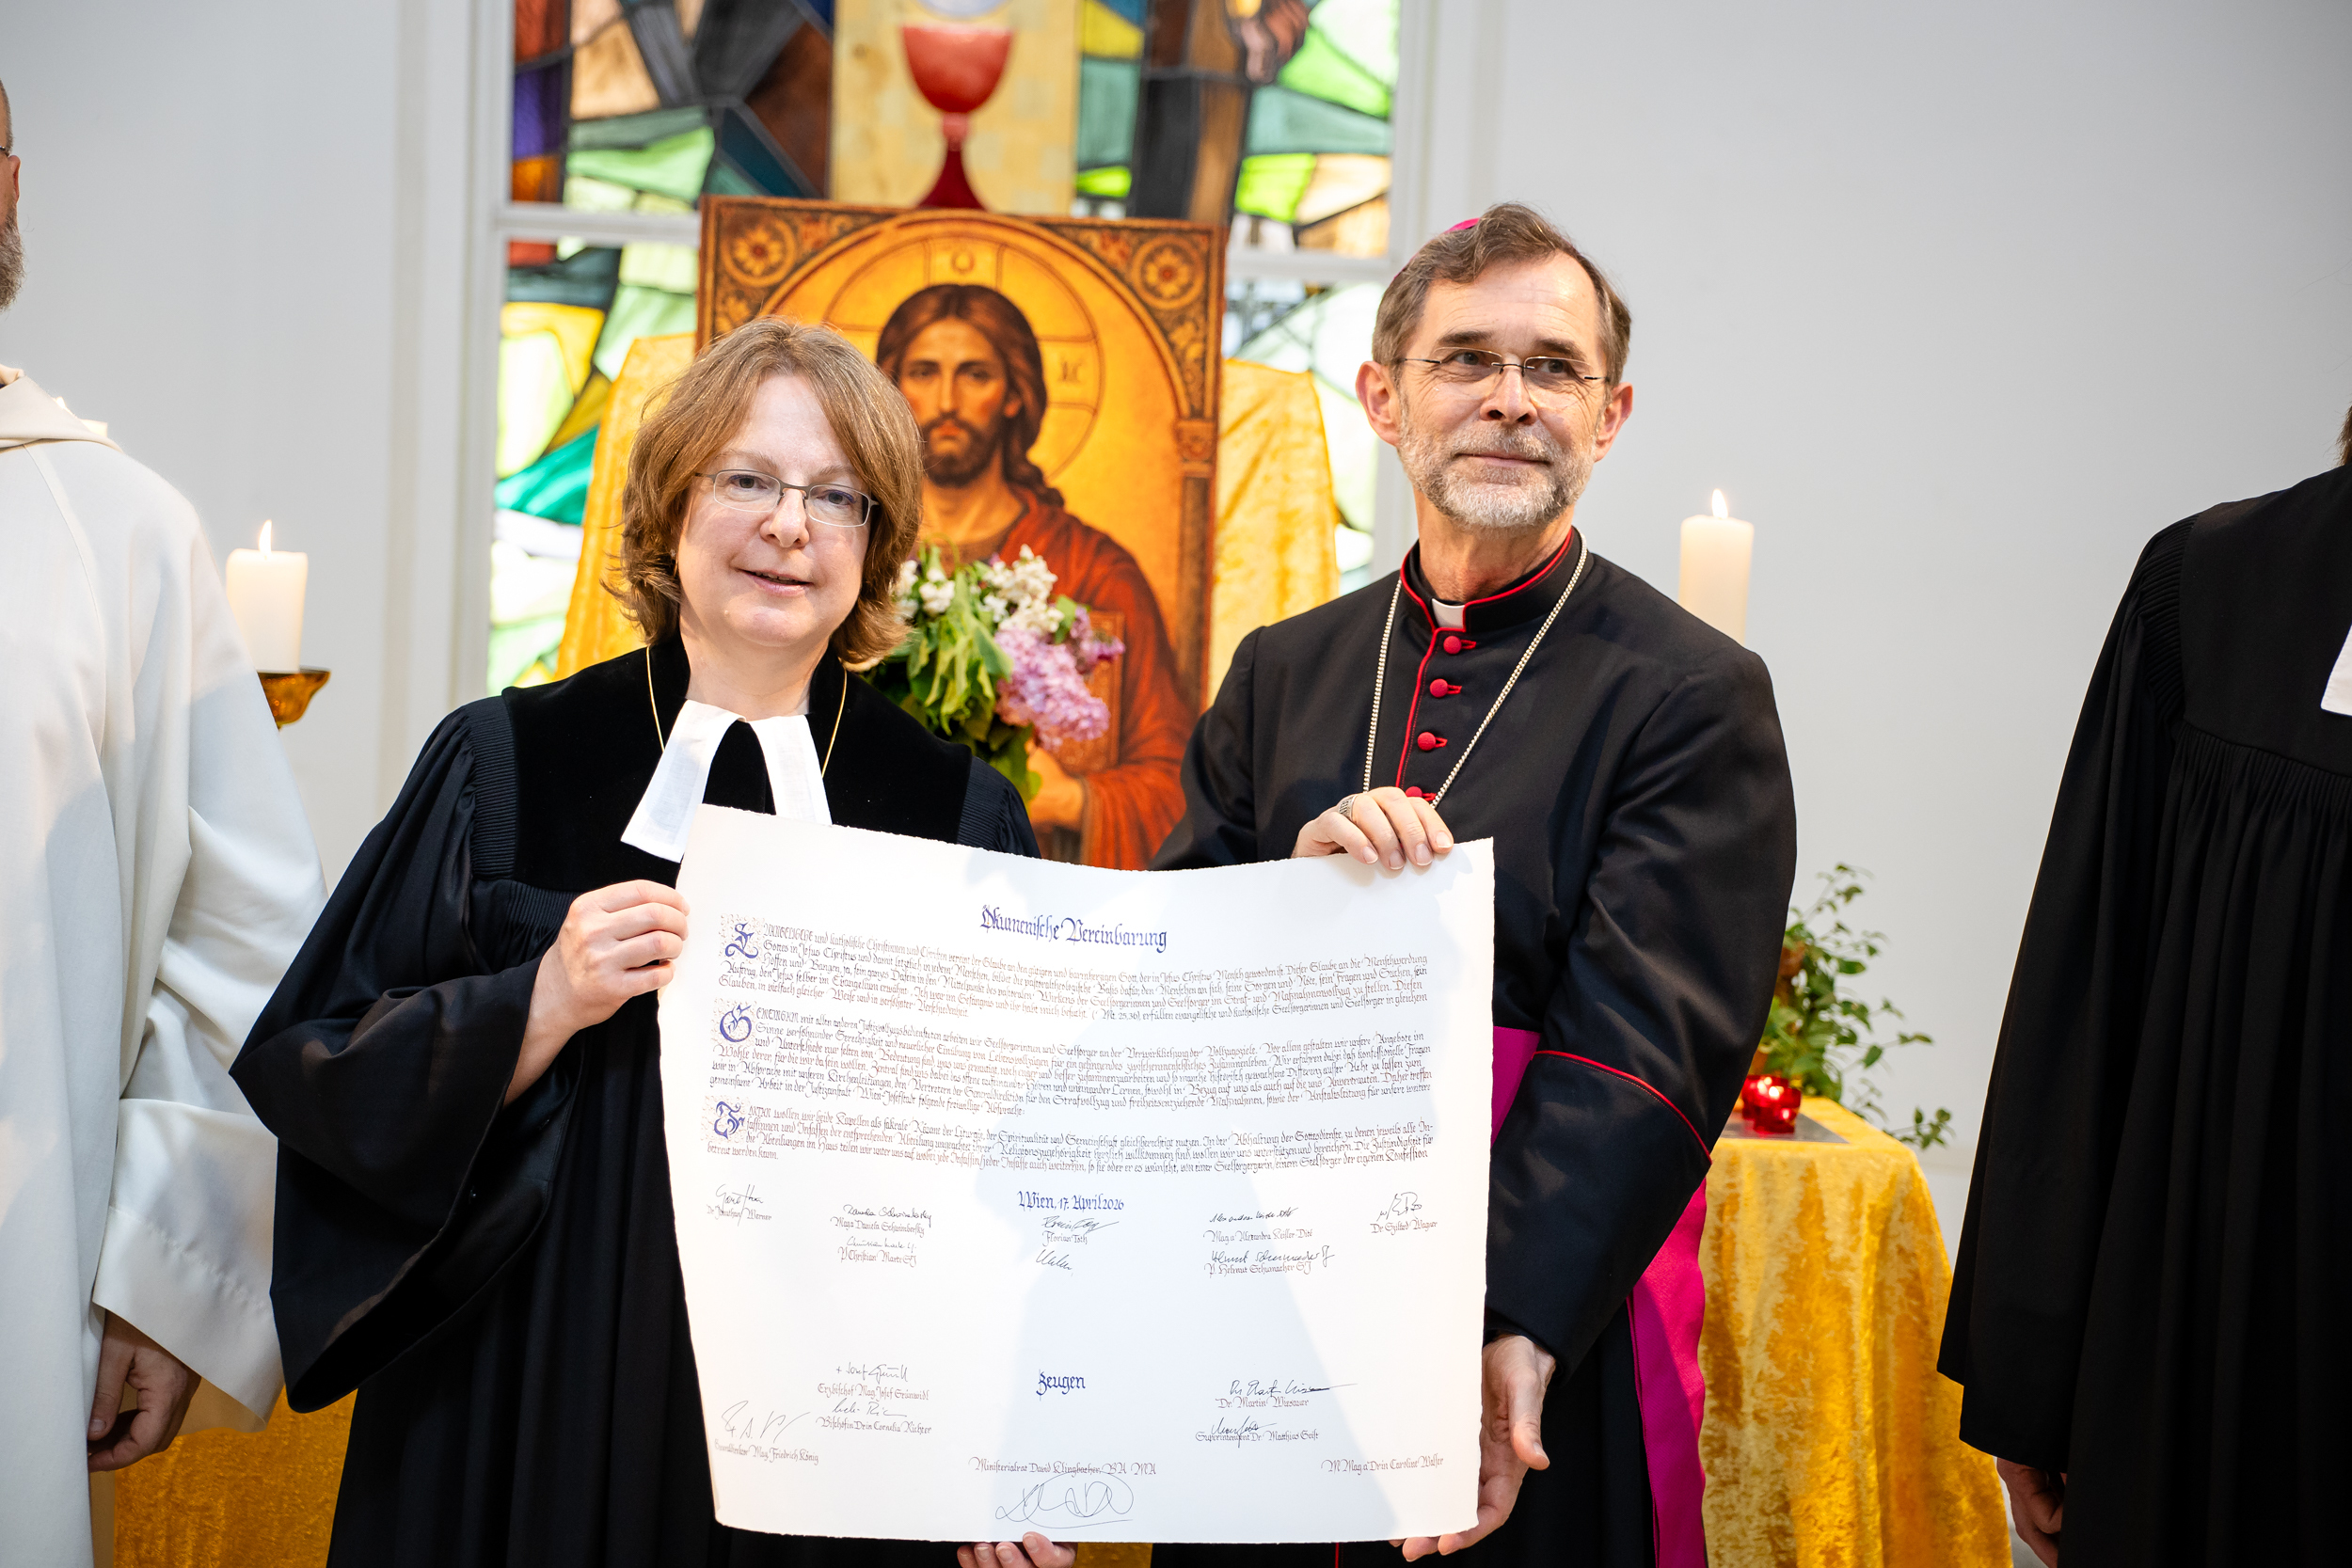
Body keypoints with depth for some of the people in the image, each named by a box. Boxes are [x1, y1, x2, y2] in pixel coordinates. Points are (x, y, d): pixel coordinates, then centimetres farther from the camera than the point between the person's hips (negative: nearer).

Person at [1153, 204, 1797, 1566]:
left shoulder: (1696, 697, -6)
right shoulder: (1282, 675, 10)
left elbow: (1648, 1056, -15)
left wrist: (1514, 1336, -27)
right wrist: (1296, 876, -16)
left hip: (1549, 1359, -4)